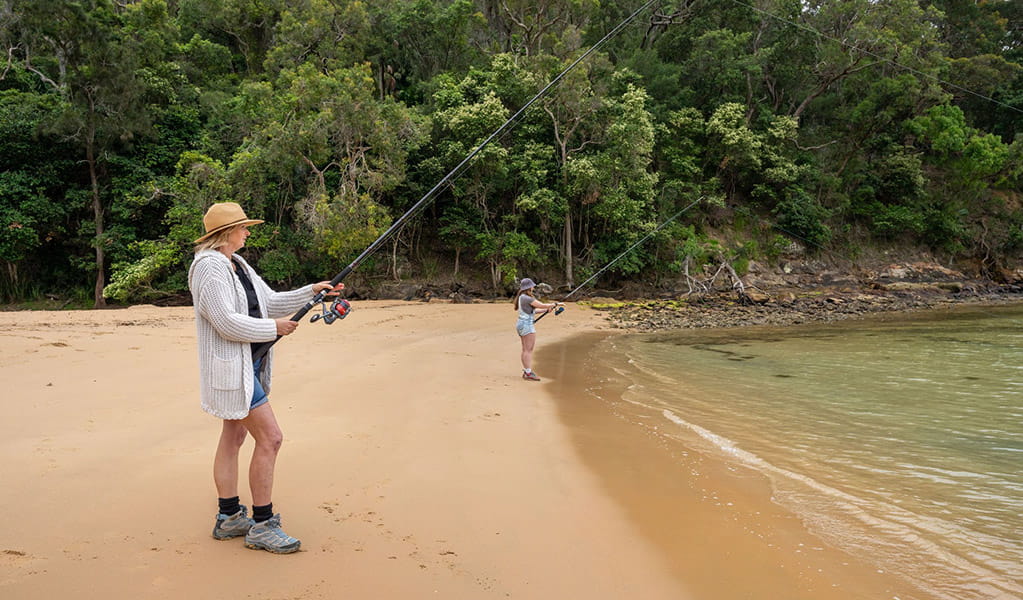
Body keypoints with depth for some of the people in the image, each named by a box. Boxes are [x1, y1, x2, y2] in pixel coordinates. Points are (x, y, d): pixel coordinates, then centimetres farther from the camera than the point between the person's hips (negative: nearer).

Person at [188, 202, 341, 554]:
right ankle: (261, 526, 0)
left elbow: (271, 302, 17)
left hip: (249, 363, 10)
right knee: (270, 437, -10)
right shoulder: (209, 267, -16)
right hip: (229, 366, -10)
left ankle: (229, 519, 24)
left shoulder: (239, 265, 15)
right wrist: (273, 328, -15)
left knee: (234, 436, 14)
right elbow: (227, 322, -24)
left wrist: (311, 292, 7)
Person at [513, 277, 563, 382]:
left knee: (525, 349, 12)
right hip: (527, 325, -10)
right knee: (529, 350, -7)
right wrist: (556, 304, -4)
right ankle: (528, 373, -7)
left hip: (521, 324, 10)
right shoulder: (527, 298, -17)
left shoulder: (521, 297, 13)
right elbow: (543, 305, -17)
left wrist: (546, 310, 15)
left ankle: (526, 371, 16)